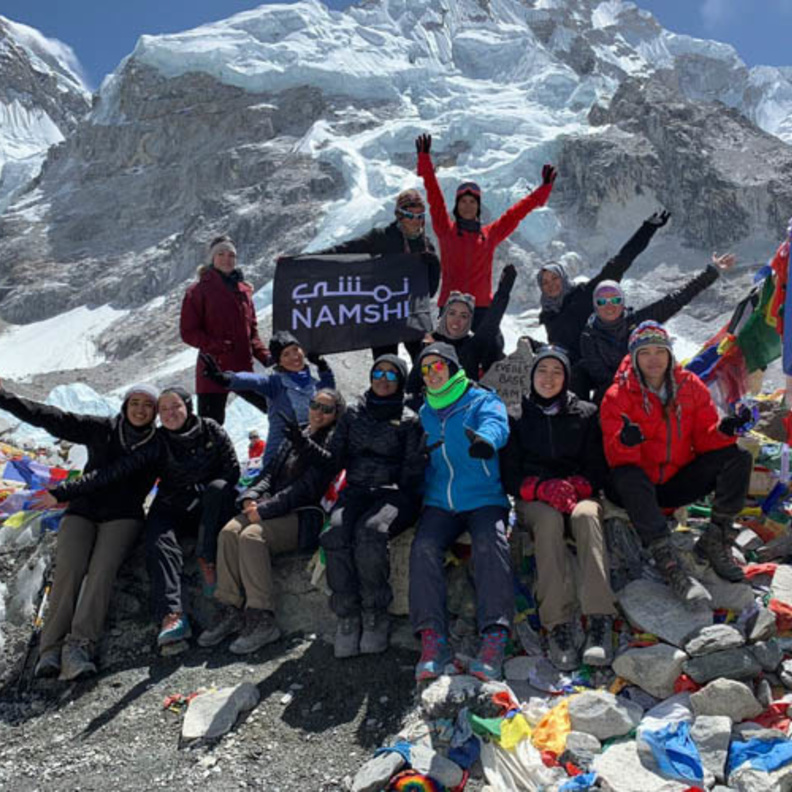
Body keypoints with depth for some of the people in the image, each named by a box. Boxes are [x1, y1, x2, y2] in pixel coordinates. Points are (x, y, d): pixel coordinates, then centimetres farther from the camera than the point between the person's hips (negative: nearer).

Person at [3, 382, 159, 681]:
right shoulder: (101, 429, 3)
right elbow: (53, 419, -3)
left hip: (122, 518, -1)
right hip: (81, 512, 1)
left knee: (103, 568, -27)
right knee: (69, 569, -22)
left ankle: (79, 644, -34)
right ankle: (51, 648, -25)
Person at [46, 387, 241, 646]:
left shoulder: (210, 430, -3)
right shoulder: (157, 443, -4)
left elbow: (232, 470, 0)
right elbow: (115, 471, -10)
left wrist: (200, 491, -13)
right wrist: (63, 492, -18)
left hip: (209, 507, 0)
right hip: (171, 509, 0)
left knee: (219, 488, -32)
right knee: (159, 544, -30)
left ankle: (207, 561, -28)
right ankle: (172, 616, -45)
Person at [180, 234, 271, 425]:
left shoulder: (244, 290, 13)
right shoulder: (199, 291, 0)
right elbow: (188, 332, -4)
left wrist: (265, 356, 2)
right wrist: (216, 345, -18)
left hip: (244, 368, 5)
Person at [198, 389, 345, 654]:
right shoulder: (295, 437, 23)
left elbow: (306, 488, -13)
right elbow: (271, 473, 18)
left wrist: (265, 510, -18)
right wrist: (251, 497, -3)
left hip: (304, 516, -6)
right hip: (274, 509, 7)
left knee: (252, 535, -30)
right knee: (229, 531, -20)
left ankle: (261, 620, -25)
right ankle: (230, 611, -16)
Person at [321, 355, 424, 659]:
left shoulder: (408, 420, 13)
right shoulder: (354, 415, 22)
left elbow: (412, 472, 5)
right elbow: (334, 459, 19)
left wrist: (398, 500, -7)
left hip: (393, 493, -2)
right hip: (356, 491, 3)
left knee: (369, 531, -35)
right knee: (336, 534, -31)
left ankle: (375, 615, -20)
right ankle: (347, 616, -22)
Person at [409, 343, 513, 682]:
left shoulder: (482, 400, 5)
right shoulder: (424, 414, 20)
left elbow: (496, 425, -18)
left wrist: (484, 439, -42)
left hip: (484, 499, -3)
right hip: (439, 503, 3)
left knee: (490, 545, -31)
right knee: (424, 547, -24)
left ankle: (495, 637, -30)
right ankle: (432, 639, -25)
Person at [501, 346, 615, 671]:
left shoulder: (585, 414, 13)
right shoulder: (518, 416, 12)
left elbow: (597, 470, 7)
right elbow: (510, 476, 5)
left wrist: (573, 486, -14)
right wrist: (542, 487, -15)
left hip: (578, 495, 1)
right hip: (533, 500, 0)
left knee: (586, 514, -35)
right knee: (549, 519, -36)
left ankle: (599, 620, -46)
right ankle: (557, 625, -43)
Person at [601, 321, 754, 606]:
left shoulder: (691, 386, 2)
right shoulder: (617, 396, -9)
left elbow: (703, 439, 2)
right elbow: (617, 458, -17)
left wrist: (724, 430, -21)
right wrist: (625, 442, -41)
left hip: (679, 484, 4)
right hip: (639, 488, -4)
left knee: (738, 457, -13)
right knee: (627, 477, -38)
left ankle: (715, 541, -12)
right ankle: (670, 566, -42)